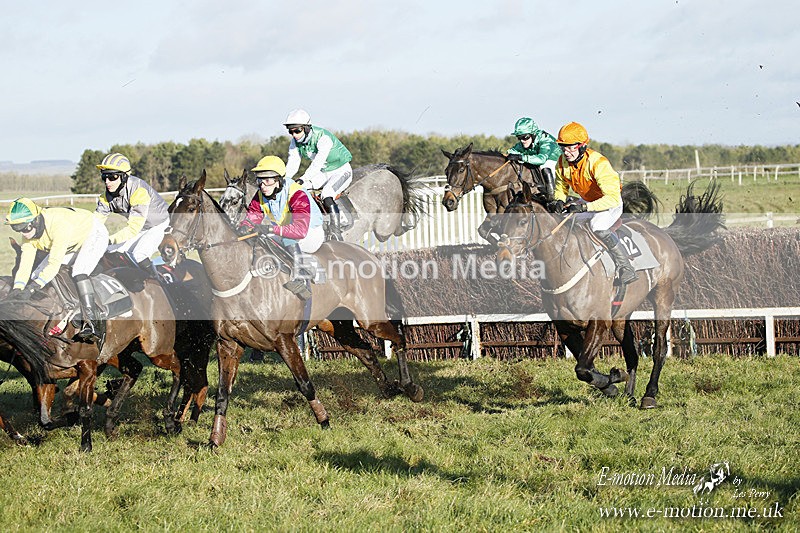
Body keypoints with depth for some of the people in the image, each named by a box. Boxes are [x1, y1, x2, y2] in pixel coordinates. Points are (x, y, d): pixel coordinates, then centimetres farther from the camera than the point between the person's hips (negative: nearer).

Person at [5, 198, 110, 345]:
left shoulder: (58, 224, -40)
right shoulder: (29, 235, -15)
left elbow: (54, 264, -42)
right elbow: (25, 265, -15)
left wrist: (31, 289, -45)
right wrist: (16, 290, -32)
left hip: (95, 234, -9)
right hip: (73, 244, 9)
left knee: (79, 272, -33)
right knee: (36, 276, 1)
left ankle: (93, 323, -39)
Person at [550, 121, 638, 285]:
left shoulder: (598, 163, -32)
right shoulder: (562, 163, -11)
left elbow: (613, 197, -38)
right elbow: (561, 187, 8)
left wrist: (584, 207, -45)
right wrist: (558, 201, -17)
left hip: (611, 203, -8)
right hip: (586, 202, 8)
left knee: (598, 226, -35)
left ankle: (625, 267, -32)